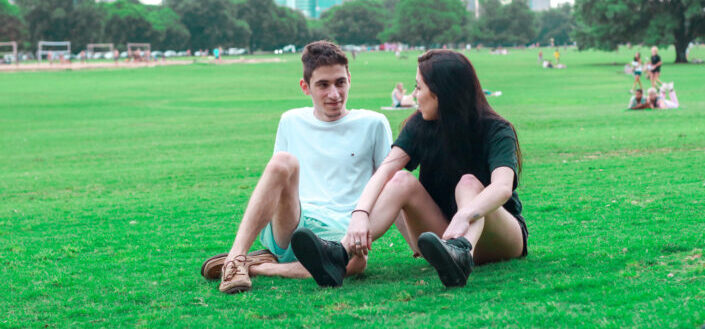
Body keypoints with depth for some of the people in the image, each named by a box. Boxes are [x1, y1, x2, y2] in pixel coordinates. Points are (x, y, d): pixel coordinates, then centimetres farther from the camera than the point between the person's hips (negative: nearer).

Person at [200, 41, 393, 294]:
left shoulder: (373, 124, 12)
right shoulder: (292, 122, 18)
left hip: (339, 232, -1)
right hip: (290, 221, 1)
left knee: (355, 261, -41)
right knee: (283, 161, -31)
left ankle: (260, 267, -25)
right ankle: (236, 257, -38)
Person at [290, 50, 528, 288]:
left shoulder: (496, 131, -14)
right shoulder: (420, 126, -1)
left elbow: (503, 187, -34)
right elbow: (385, 170, -16)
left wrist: (464, 217, -54)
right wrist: (360, 213, -36)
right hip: (443, 236, 3)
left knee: (469, 182, -31)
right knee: (402, 180, -20)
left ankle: (461, 254, -63)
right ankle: (340, 253, -44)